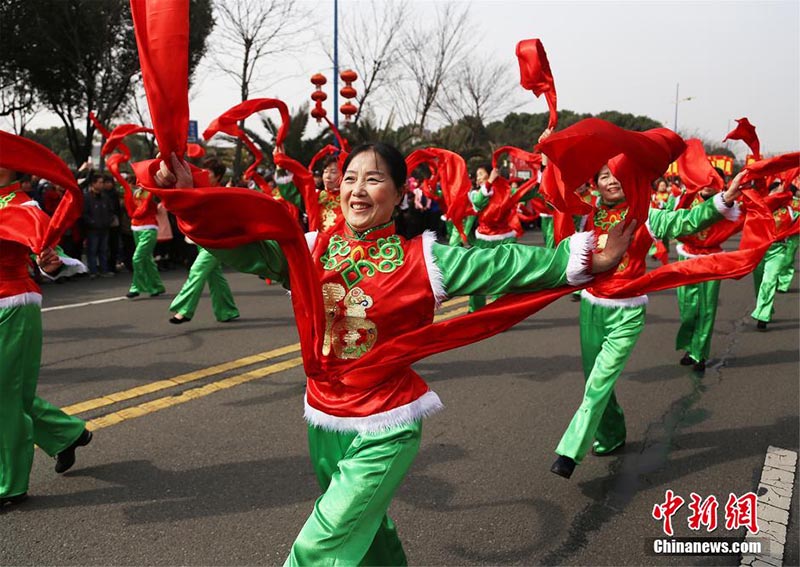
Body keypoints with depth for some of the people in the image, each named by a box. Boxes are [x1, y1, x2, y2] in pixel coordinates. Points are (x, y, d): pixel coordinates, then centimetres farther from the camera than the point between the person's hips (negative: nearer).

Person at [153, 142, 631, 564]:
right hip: (323, 421, 5)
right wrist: (190, 199, -20)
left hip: (386, 430, -4)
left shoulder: (421, 259, -11)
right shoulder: (310, 250, -1)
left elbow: (505, 264, -15)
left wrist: (582, 260, -22)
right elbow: (240, 246, -6)